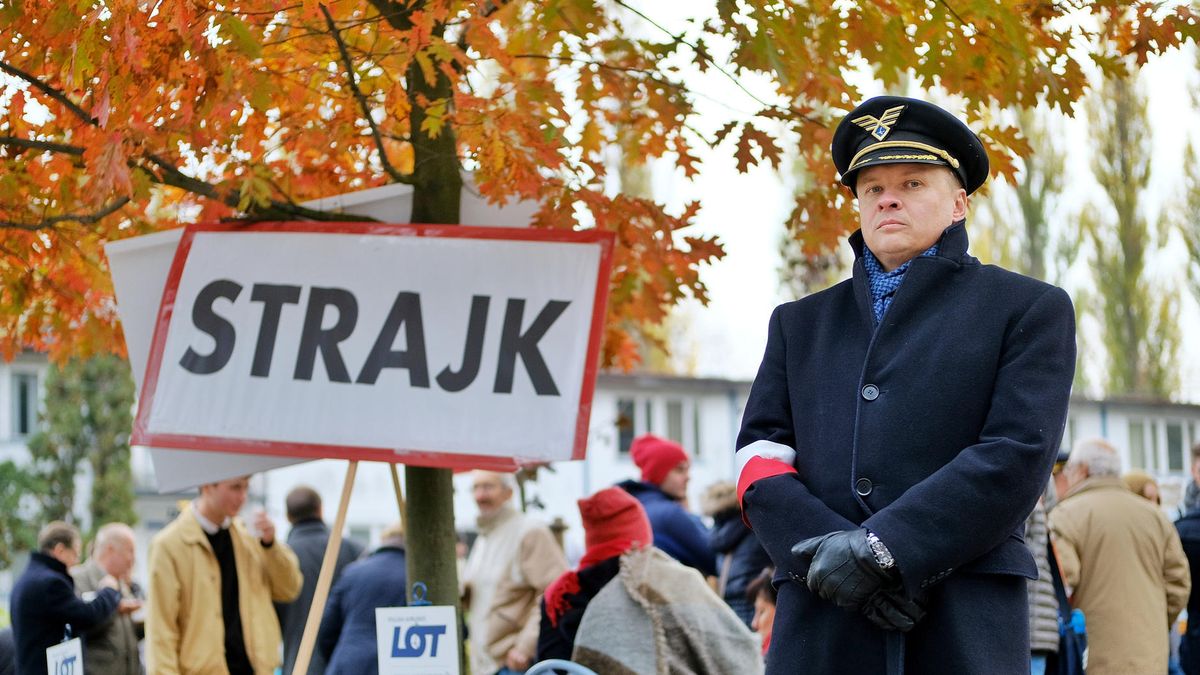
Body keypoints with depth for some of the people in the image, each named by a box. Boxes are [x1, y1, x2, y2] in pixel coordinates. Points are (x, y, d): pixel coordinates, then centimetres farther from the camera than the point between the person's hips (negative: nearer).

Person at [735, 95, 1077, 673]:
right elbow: (759, 461, 10)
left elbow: (1018, 457, -4)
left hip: (963, 627, -2)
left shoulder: (1029, 310, 10)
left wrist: (880, 550, -13)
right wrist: (832, 550, -10)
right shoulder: (799, 323, 21)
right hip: (820, 624, 3)